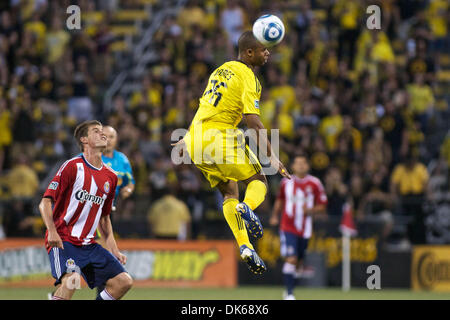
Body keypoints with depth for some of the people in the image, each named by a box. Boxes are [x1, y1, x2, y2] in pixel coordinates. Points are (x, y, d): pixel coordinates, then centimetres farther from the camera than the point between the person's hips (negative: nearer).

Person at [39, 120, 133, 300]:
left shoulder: (110, 177, 14)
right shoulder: (72, 167, -6)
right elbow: (45, 203, -8)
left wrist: (114, 250, 16)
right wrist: (52, 231, -24)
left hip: (88, 244, 7)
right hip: (63, 241, -7)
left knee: (124, 281, -4)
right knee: (70, 281, -32)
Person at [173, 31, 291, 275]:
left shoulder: (223, 69, 18)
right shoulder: (248, 77, -9)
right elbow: (252, 120, -18)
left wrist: (187, 139, 36)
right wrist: (270, 156, -18)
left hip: (196, 140, 8)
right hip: (220, 137, -8)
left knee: (229, 193, 13)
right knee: (258, 180, 7)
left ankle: (245, 248, -2)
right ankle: (247, 207, -26)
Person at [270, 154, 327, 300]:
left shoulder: (315, 184, -1)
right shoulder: (286, 182, 4)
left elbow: (322, 207, 1)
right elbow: (280, 200, 23)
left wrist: (310, 210, -17)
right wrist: (275, 215, 14)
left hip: (305, 230, 1)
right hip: (288, 227, -1)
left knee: (298, 262, 10)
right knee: (291, 259, -16)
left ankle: (289, 290, 31)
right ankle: (289, 293, -13)